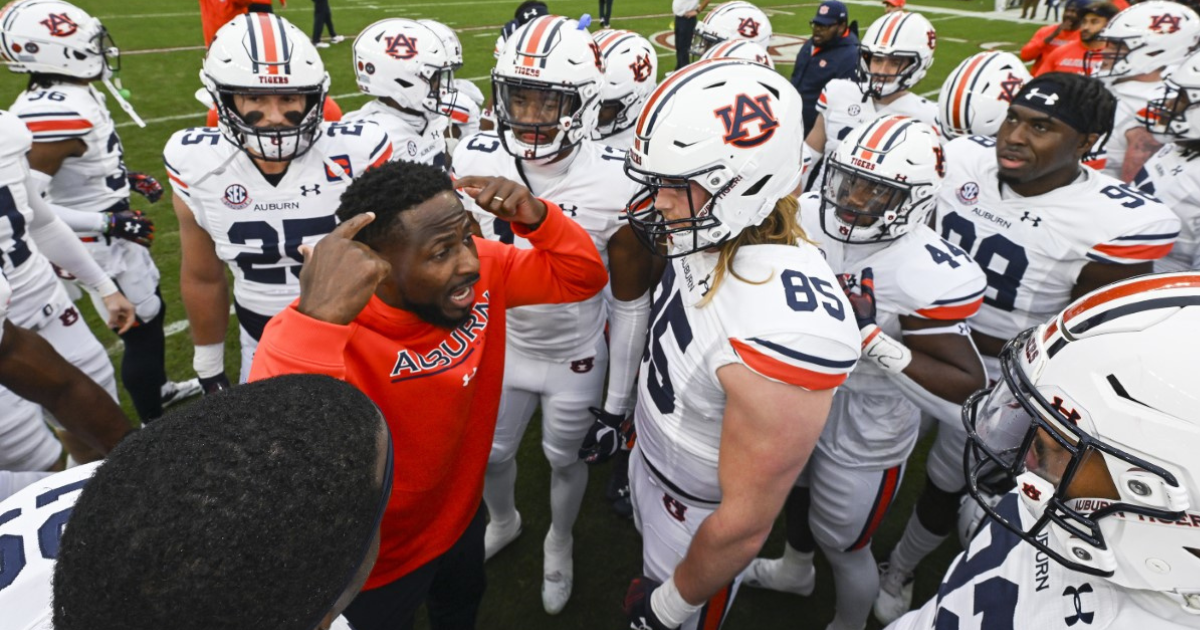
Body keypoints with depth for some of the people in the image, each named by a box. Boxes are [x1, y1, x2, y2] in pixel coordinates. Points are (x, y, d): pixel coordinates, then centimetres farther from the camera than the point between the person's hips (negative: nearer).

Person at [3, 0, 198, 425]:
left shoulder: (71, 94, 0)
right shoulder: (52, 115, -28)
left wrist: (129, 178, 10)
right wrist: (109, 223, -26)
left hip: (111, 229, 9)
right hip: (98, 243, -9)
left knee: (151, 309, 24)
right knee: (142, 326, 4)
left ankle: (159, 388, 46)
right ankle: (152, 423, 22)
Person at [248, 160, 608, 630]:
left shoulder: (484, 270, -20)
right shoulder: (312, 333, -38)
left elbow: (583, 279, -9)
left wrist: (535, 217, -28)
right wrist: (319, 322, -60)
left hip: (461, 513, 5)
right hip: (376, 563, -5)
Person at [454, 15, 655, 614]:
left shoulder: (616, 186, -25)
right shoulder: (475, 162, -16)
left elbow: (630, 300, -14)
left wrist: (619, 401, -8)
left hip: (576, 356, -2)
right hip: (501, 345, 3)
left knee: (565, 458, 20)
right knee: (490, 453, 22)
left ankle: (558, 543, 53)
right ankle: (502, 522, 58)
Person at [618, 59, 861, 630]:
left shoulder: (781, 333, -41)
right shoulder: (710, 236, -16)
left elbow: (745, 525, -29)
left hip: (699, 515, -6)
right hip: (650, 457, 7)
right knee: (653, 576, 33)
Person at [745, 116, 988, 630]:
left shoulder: (930, 277, -31)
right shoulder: (811, 218, -14)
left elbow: (969, 397, -32)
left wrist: (871, 335, -39)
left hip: (863, 437, -6)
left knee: (841, 543, 17)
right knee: (795, 492, 32)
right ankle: (795, 570, 65)